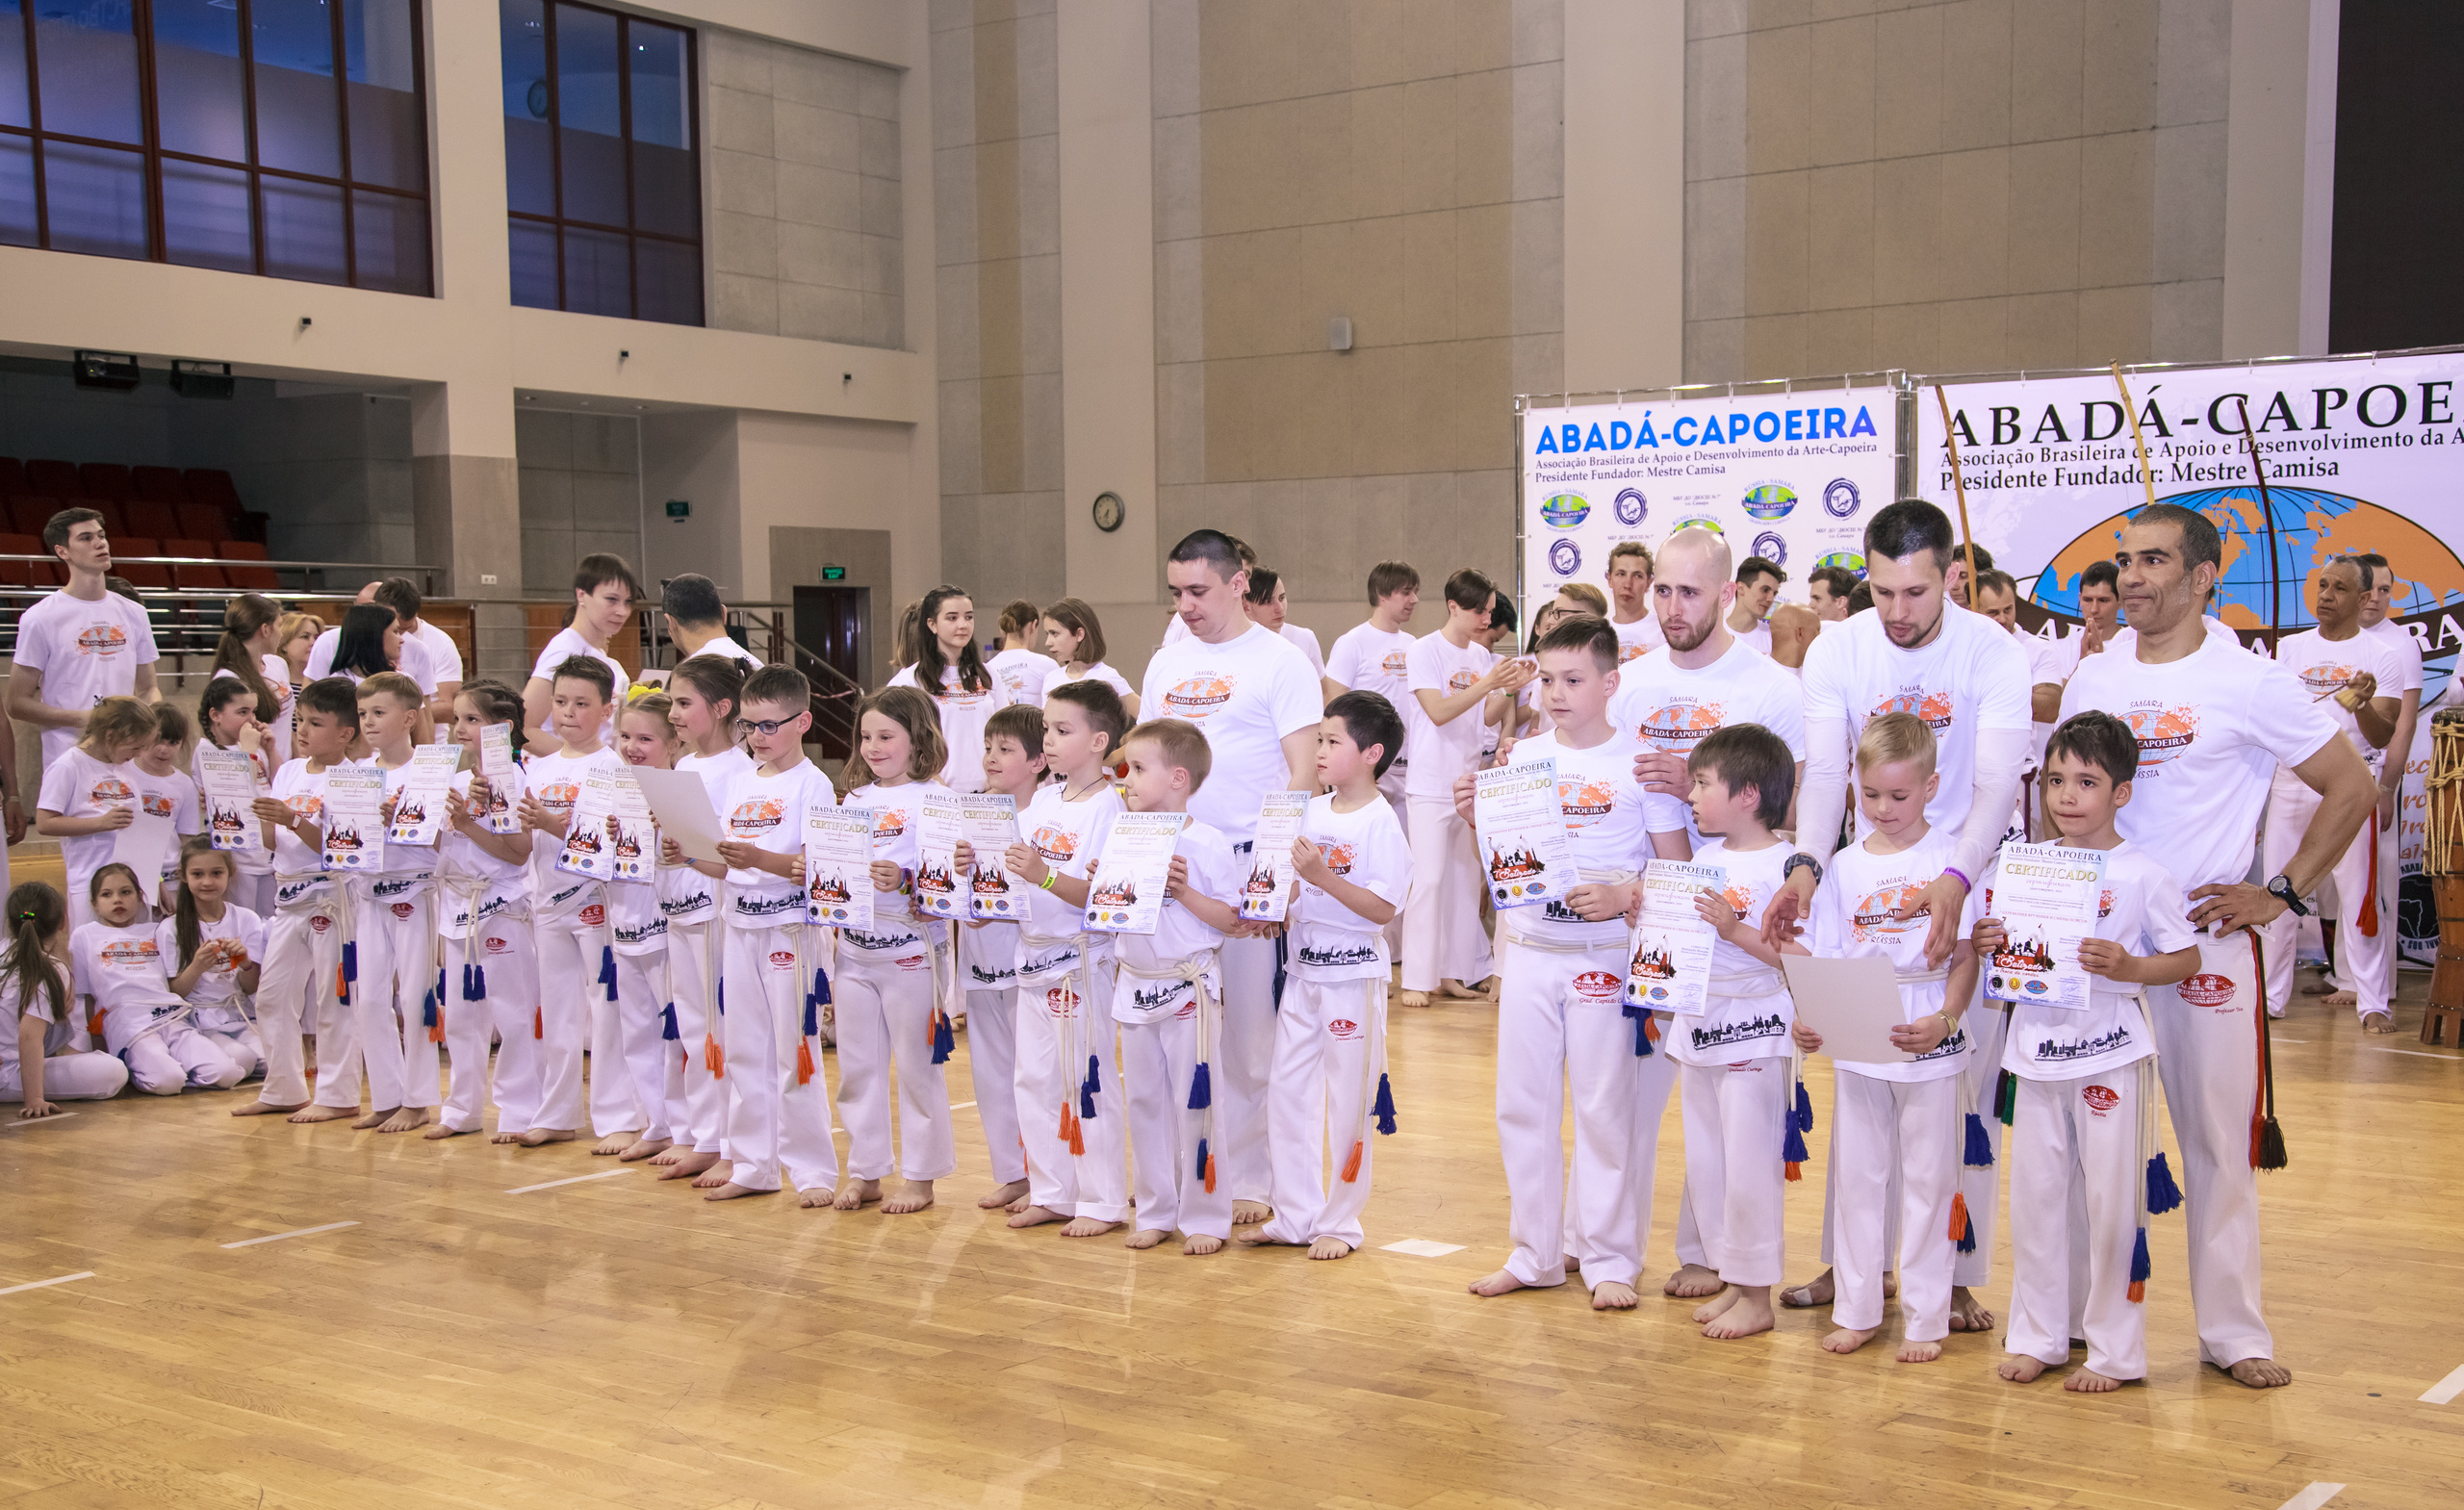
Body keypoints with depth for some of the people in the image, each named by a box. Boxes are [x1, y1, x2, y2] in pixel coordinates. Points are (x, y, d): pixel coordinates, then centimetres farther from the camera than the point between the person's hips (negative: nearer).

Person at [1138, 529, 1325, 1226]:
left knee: (1250, 1027, 0)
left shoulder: (1279, 660, -3)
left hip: (1249, 859, -5)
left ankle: (1249, 1176, 9)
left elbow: (1302, 772, -8)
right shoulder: (1165, 664, 14)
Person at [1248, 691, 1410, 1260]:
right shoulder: (1314, 812, 8)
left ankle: (1339, 1223, 14)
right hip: (1304, 967, 7)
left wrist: (1325, 878, -27)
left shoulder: (1380, 822, -13)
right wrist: (1279, 912, 0)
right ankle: (1296, 1214, 21)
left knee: (1348, 1100, 2)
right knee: (1287, 1090, 10)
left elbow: (1384, 908, -19)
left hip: (1354, 974, -7)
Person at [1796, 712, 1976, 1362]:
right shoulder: (1845, 866, 5)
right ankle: (1856, 1310, 22)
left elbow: (1966, 957, -5)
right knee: (1857, 1175, 10)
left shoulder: (1950, 859, -4)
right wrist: (1808, 1020, -11)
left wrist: (1944, 1021, -20)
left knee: (1927, 1179, 6)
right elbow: (1827, 962, 6)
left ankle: (1924, 1319, 16)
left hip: (1928, 1046, -3)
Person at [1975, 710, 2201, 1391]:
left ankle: (2113, 1349, 13)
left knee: (2110, 1200, 1)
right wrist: (1987, 945, -6)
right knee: (2035, 1194, 9)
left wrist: (2126, 967, -19)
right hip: (2037, 1051, 4)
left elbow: (2186, 958, -2)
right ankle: (2037, 1335, 22)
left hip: (2110, 1058, -4)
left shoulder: (2144, 875, -6)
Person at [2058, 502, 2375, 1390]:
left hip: (2208, 940, -4)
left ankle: (2233, 1331, 14)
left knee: (2219, 1139, 3)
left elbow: (2352, 788, -1)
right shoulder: (2091, 679, 7)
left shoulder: (2249, 684, -6)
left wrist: (2281, 894, -5)